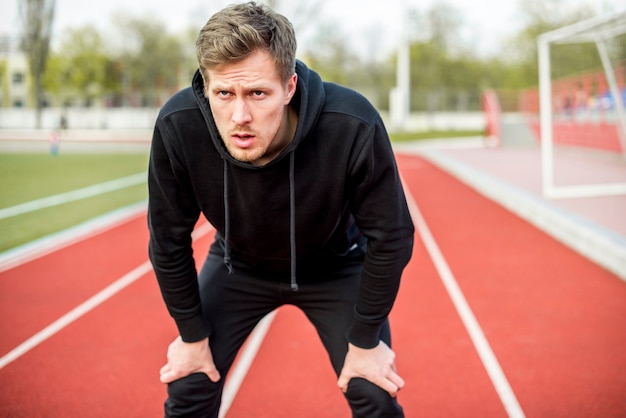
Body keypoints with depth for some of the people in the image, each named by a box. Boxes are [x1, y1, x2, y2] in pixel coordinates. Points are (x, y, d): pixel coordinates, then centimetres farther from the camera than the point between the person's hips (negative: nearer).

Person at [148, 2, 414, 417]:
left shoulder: (354, 126, -39)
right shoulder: (177, 127, -33)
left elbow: (390, 238, -23)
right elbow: (170, 241, -15)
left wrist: (365, 339, -14)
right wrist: (193, 335, -7)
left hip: (335, 266, -1)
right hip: (238, 264, 2)